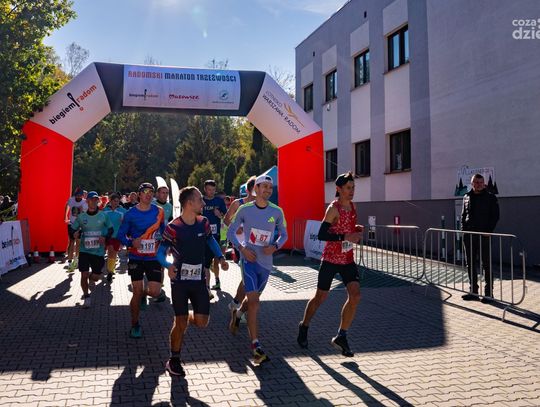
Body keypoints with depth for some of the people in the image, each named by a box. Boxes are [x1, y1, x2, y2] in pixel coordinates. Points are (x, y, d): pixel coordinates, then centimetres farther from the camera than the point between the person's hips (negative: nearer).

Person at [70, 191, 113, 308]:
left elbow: (111, 229, 7)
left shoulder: (104, 216, -3)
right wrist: (75, 234, -15)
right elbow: (72, 229, 8)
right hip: (84, 250, 0)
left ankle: (90, 279, 44)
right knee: (84, 275, -5)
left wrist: (105, 237, -12)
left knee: (95, 277, 6)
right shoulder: (81, 217, -1)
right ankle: (86, 297, 18)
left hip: (99, 251, 0)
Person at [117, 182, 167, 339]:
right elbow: (121, 234, -1)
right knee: (137, 293, 1)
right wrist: (131, 242, -18)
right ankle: (135, 325, 21)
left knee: (155, 292, -7)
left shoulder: (159, 211, 0)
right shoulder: (130, 214, -5)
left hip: (154, 258, 1)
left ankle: (144, 293, 30)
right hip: (136, 258, -1)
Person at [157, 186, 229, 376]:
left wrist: (220, 257, 2)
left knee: (201, 322, -1)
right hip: (180, 281, -4)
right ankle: (174, 361, 20)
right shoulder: (173, 227, -15)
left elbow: (211, 240, 18)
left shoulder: (203, 223, -1)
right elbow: (161, 252, -11)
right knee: (181, 323, 0)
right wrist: (168, 266, -31)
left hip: (199, 280, 4)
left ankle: (187, 317, 34)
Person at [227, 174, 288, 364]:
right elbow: (231, 232, 4)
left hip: (265, 262, 3)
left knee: (253, 298, 19)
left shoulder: (277, 212, -1)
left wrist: (275, 246, -10)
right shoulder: (244, 210, -4)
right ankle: (255, 345, -7)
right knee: (254, 301, -13)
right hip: (249, 259, -3)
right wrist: (242, 248, -11)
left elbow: (284, 234, 10)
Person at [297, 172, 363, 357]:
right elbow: (321, 235, -21)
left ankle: (341, 337, 3)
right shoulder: (333, 208, -15)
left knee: (355, 296, -9)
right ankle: (304, 327, 32)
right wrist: (345, 237, -27)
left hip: (348, 259, 6)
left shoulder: (352, 206, 8)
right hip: (331, 259, -6)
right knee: (320, 297, 7)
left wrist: (356, 229, 2)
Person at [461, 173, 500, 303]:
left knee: (486, 264, -1)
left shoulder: (490, 197, 0)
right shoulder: (466, 197, 11)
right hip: (469, 235, 5)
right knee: (470, 264, 8)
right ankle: (473, 291, 17)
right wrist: (463, 228, 4)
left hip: (484, 235, -4)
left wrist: (488, 230, -13)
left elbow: (495, 216, -2)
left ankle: (489, 293, 6)